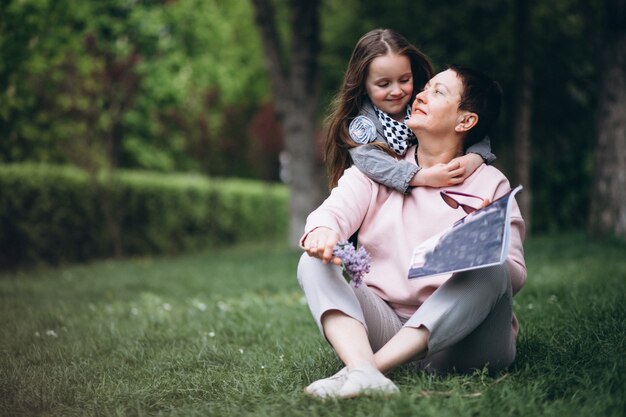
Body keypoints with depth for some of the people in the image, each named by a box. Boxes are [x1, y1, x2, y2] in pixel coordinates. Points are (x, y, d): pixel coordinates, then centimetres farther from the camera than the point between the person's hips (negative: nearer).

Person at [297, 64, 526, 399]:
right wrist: (322, 232, -31)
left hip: (456, 337, -2)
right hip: (384, 326, 2)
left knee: (491, 270, -28)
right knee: (314, 263, -16)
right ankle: (362, 372, -43)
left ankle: (375, 365, -39)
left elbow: (515, 275, -3)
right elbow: (333, 211, -6)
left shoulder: (489, 184, 5)